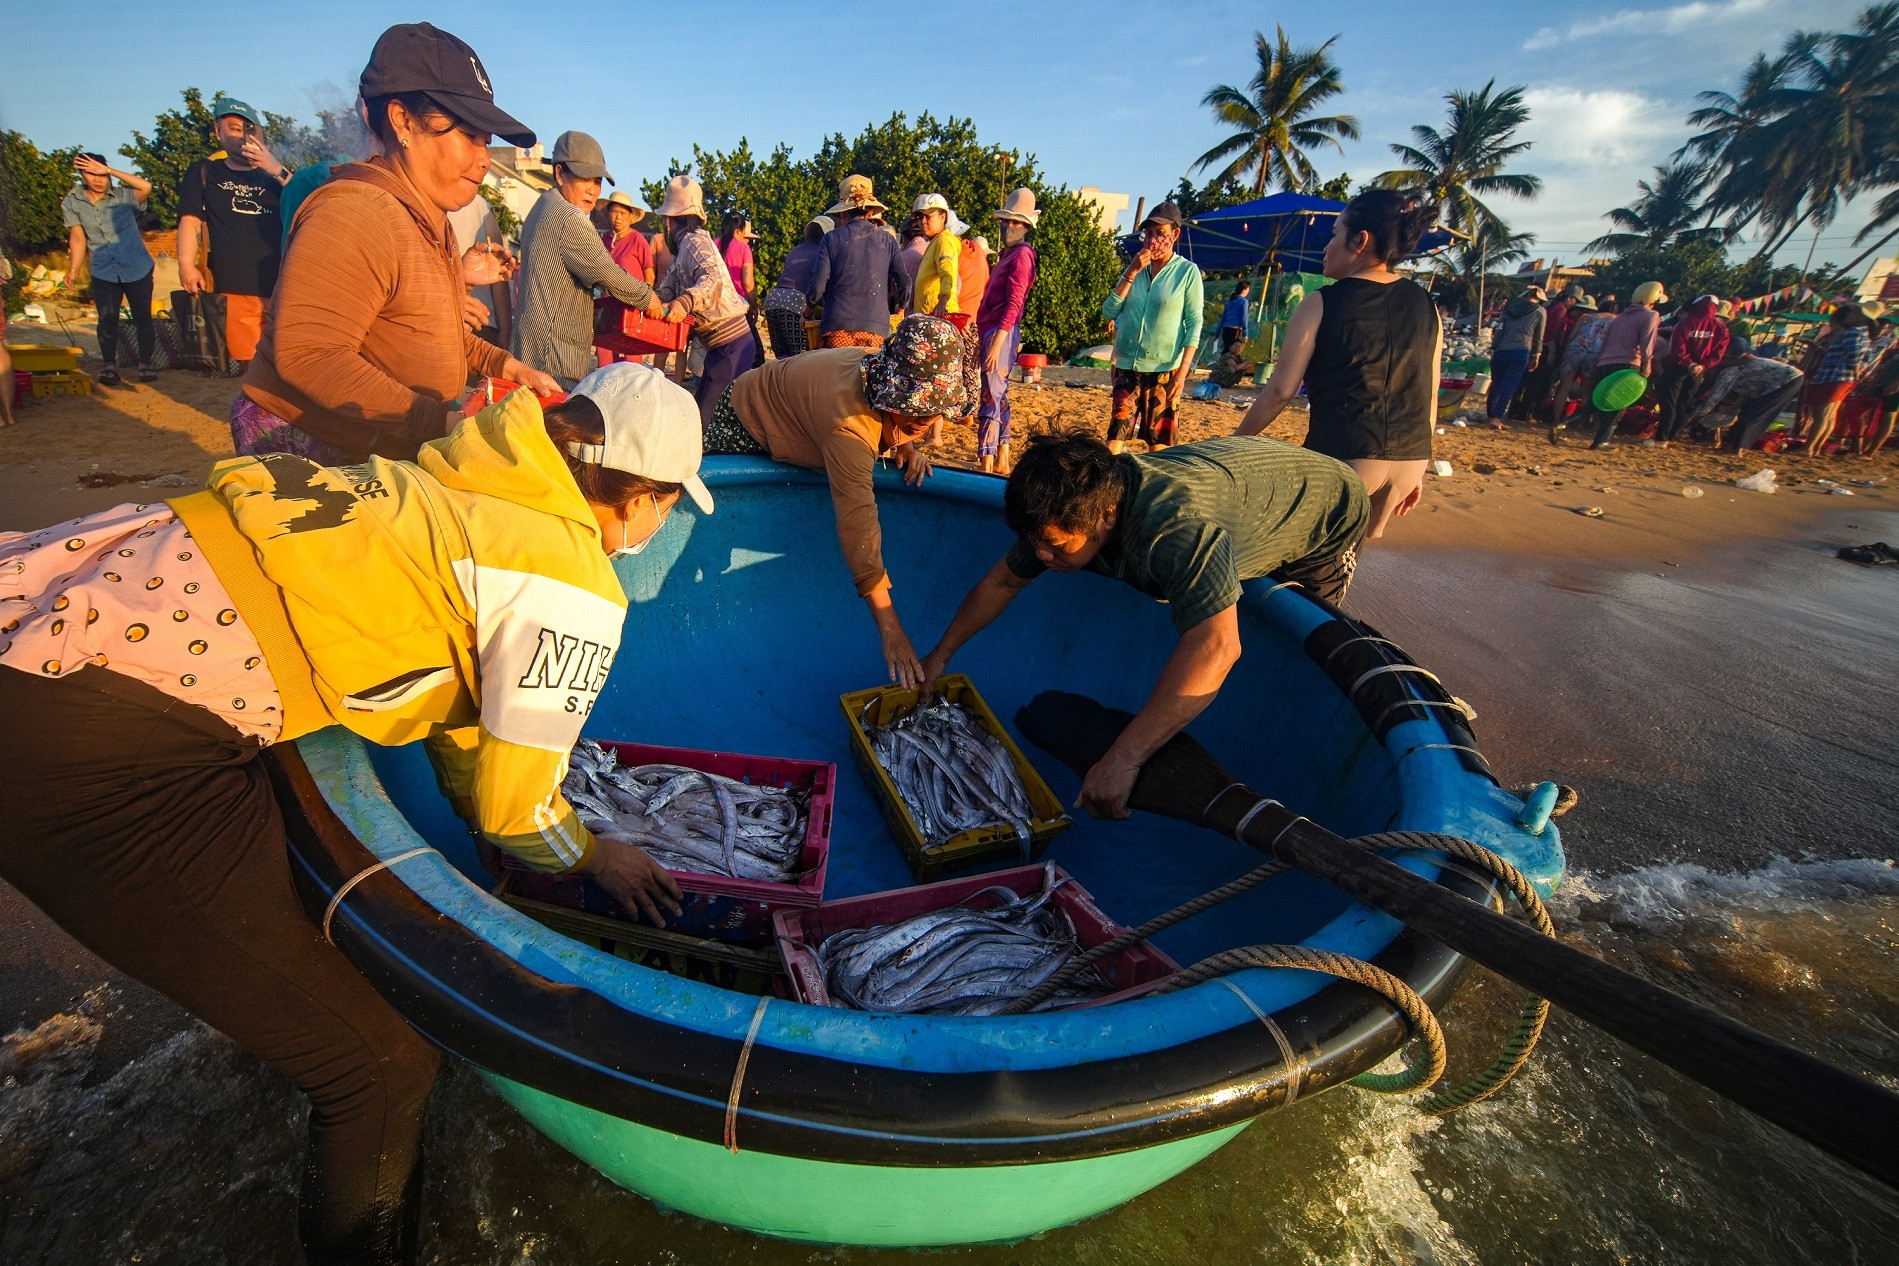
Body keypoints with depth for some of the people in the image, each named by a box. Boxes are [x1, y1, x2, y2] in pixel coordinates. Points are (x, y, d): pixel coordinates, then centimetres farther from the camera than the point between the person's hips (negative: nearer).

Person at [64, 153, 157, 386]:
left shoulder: (122, 196, -3)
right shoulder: (72, 203, 4)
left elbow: (146, 187, -24)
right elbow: (78, 238, 3)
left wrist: (109, 170, -22)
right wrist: (74, 269, -2)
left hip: (137, 269, -1)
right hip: (103, 273, 1)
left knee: (142, 317, 1)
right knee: (107, 319, -4)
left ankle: (145, 364, 12)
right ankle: (109, 365, 5)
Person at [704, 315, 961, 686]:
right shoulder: (848, 424, -47)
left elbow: (887, 427, 1)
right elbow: (858, 528, -52)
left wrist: (905, 448, -24)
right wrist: (891, 632, -53)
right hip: (745, 425, -7)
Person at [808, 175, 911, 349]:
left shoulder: (832, 238, 7)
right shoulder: (887, 240, 11)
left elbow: (817, 288, 0)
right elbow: (905, 285, 5)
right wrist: (899, 306, 27)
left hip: (838, 326, -1)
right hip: (876, 327, 1)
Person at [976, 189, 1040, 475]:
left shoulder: (1022, 254, -8)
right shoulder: (1007, 253, 21)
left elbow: (1013, 303, -18)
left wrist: (996, 343, -25)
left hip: (1002, 333, -10)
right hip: (991, 331, 11)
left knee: (991, 397, -13)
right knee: (998, 395, 13)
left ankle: (987, 466, -13)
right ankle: (1001, 462, 20)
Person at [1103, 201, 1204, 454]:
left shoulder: (1187, 271, -2)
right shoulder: (1135, 267, 10)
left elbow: (1194, 324, -4)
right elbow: (1109, 312, 1)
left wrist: (1183, 372, -12)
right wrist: (1132, 272, -7)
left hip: (1164, 369, -3)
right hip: (1126, 366, 3)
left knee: (1157, 438, 3)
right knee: (1116, 431, -4)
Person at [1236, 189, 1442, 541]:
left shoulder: (1322, 303, -6)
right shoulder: (1426, 306, 9)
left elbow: (1280, 391, -8)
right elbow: (1429, 395, 11)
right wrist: (1416, 470, 20)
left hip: (1344, 458, -6)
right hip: (1410, 461, 6)